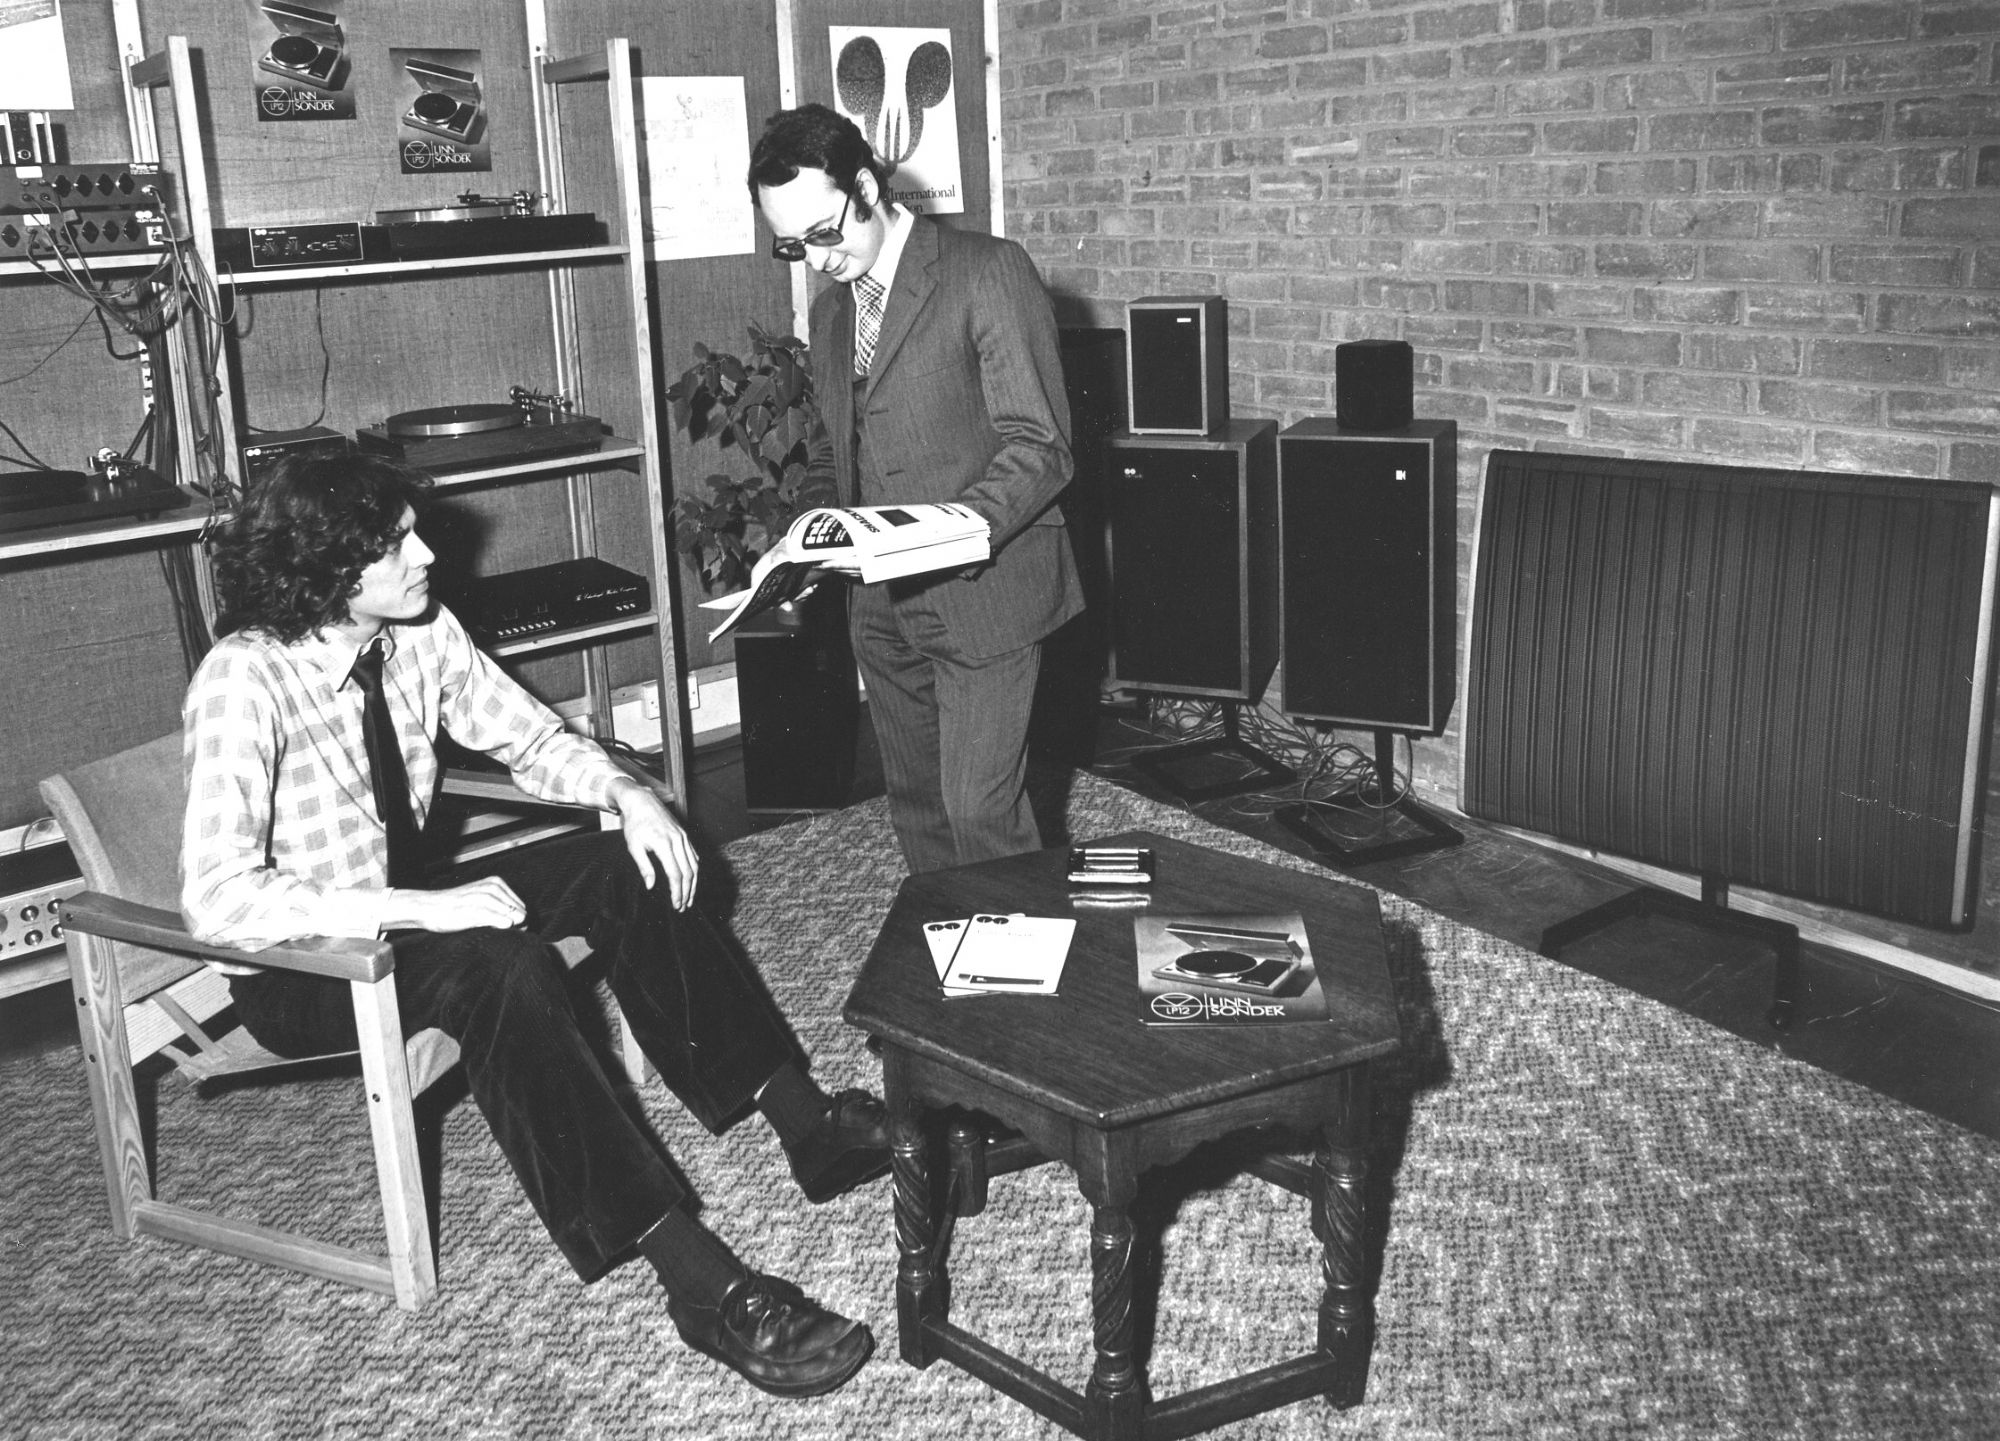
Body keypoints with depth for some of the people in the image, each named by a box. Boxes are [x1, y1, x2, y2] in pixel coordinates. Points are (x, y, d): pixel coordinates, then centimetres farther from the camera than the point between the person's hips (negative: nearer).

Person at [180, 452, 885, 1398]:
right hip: (301, 963, -7)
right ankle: (700, 1284, -37)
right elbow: (216, 898, -33)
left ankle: (804, 1123, -12)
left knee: (626, 869, -13)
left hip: (406, 908, 7)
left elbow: (529, 738, 5)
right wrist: (422, 908, -38)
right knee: (498, 963, -35)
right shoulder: (245, 681, -26)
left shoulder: (421, 631, -7)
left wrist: (625, 790, -15)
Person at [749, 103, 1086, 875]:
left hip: (983, 591, -7)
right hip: (881, 603, 7)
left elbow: (1039, 445, -15)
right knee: (915, 804, 14)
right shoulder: (829, 308, 14)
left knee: (982, 813, -6)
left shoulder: (990, 272, -9)